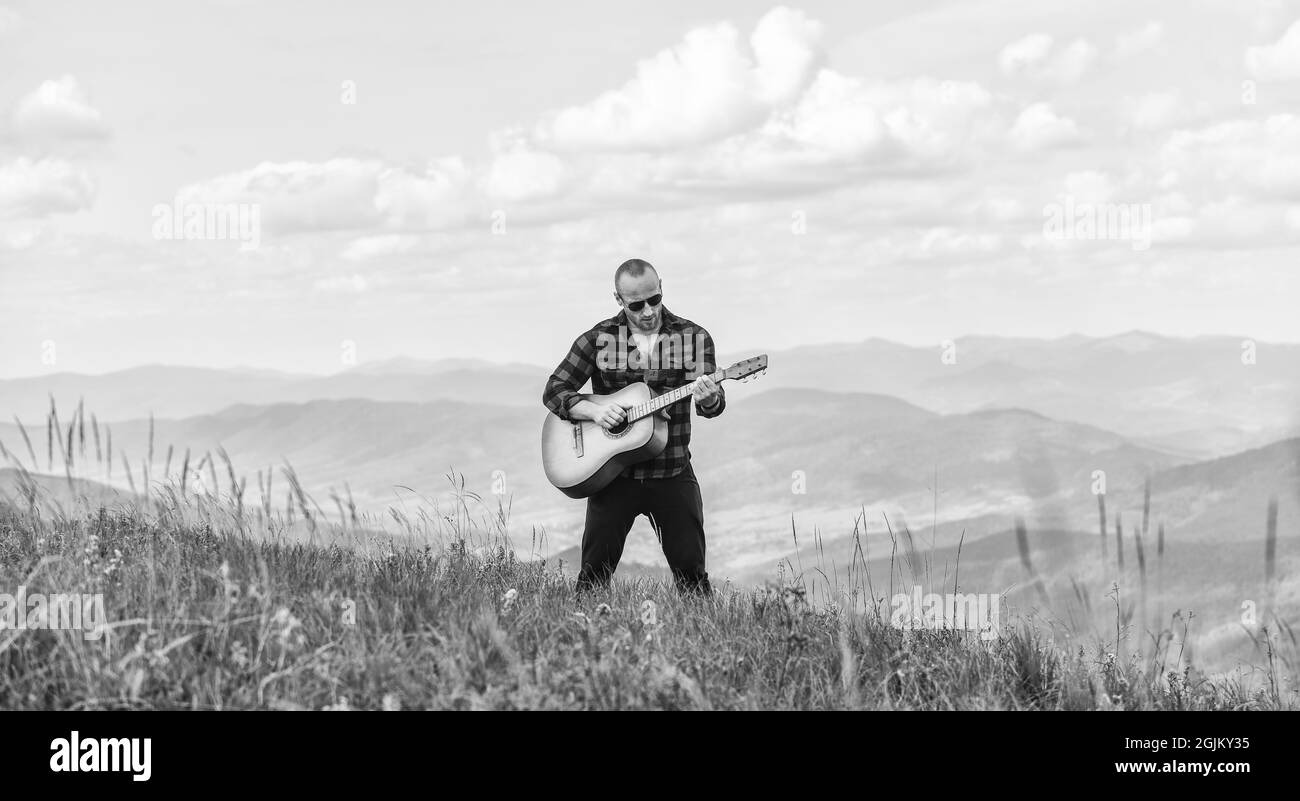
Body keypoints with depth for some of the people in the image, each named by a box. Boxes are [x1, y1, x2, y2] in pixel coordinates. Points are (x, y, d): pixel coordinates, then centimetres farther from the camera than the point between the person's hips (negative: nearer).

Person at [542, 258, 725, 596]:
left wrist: (709, 399, -29)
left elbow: (714, 405, -4)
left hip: (673, 473, 0)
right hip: (612, 473, 0)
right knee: (594, 572, -1)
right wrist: (594, 410, -16)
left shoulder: (693, 337, 1)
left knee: (692, 574, -2)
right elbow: (553, 391, 2)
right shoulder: (598, 339, 1)